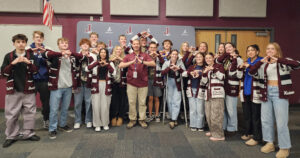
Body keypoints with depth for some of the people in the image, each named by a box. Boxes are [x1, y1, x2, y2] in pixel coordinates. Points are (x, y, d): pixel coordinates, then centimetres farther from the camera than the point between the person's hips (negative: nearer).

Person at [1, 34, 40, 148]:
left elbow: (36, 71, -2)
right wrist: (13, 63, -18)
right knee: (11, 114, 5)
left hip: (28, 90, 1)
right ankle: (11, 136, 21)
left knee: (30, 113, 6)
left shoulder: (31, 55, 3)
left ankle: (28, 133, 22)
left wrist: (29, 63, -19)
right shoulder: (8, 56, 2)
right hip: (13, 90, 0)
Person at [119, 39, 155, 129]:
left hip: (143, 82, -1)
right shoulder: (128, 56, 11)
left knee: (142, 102, 3)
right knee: (131, 102, 3)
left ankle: (142, 120, 15)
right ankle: (132, 120, 15)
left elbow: (153, 63, -7)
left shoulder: (145, 55, 8)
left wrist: (142, 62, -21)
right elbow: (120, 65, -2)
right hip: (131, 82, 1)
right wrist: (132, 62, -14)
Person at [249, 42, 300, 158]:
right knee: (266, 120, 11)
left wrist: (278, 60, -28)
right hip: (267, 92, 5)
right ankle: (270, 143, 26)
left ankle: (285, 148, 11)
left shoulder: (284, 62, -2)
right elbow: (251, 72, -1)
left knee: (281, 122, -4)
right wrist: (261, 61, -14)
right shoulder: (264, 64, 10)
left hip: (279, 93, -5)